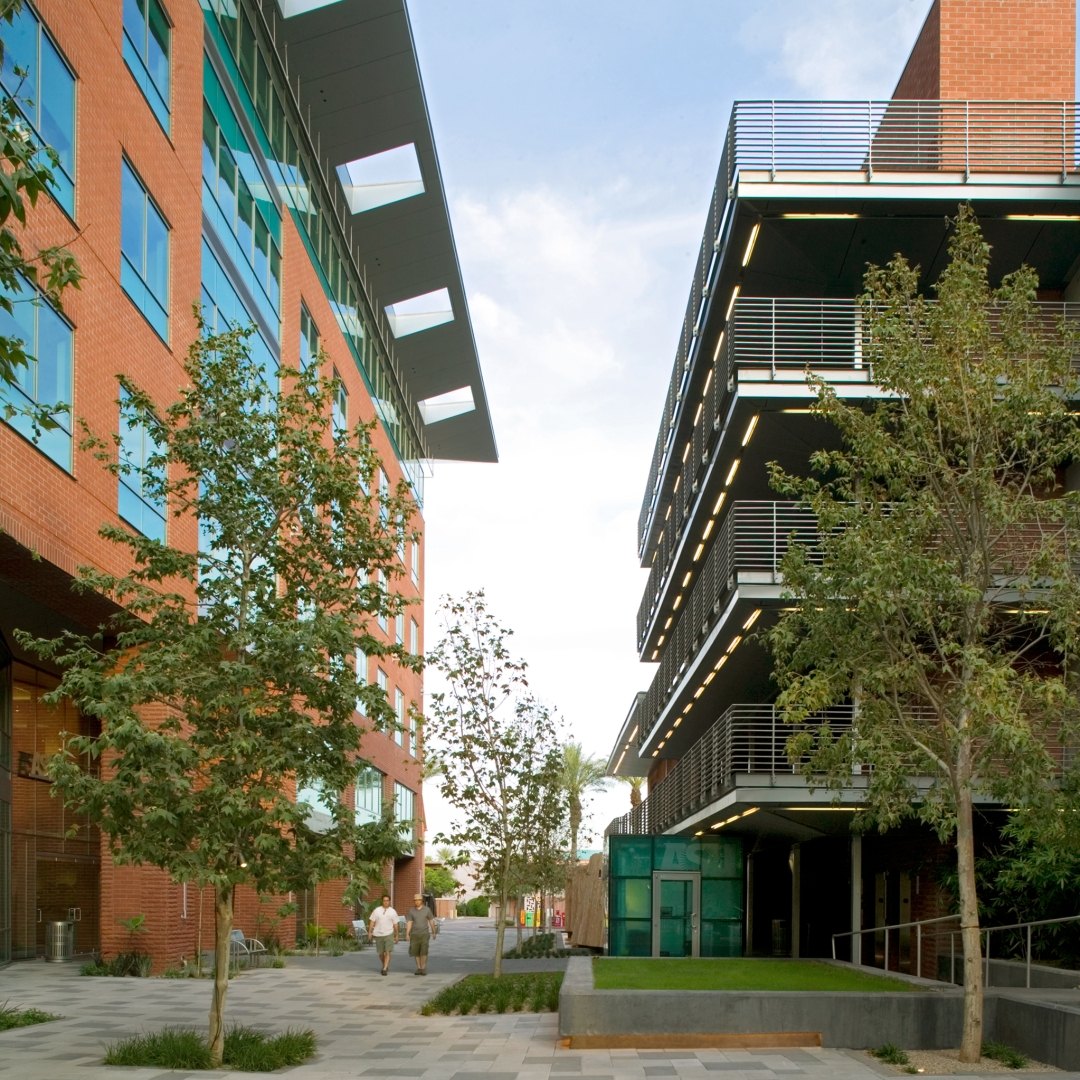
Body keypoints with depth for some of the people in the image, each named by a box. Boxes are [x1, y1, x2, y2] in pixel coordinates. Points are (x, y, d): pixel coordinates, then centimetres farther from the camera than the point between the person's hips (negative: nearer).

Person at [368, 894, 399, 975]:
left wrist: (396, 935, 10)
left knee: (387, 952, -14)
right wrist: (370, 932, -6)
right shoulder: (376, 910, 1)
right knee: (380, 953, 9)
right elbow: (372, 921, 1)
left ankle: (385, 969, -14)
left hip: (389, 934, -1)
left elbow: (395, 924, 8)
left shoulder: (393, 912, 3)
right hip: (378, 935, 1)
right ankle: (385, 965, 33)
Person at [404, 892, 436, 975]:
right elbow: (409, 923, -3)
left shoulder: (427, 909, -1)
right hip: (414, 934, 2)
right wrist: (407, 934, -12)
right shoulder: (411, 910, 0)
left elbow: (431, 921, 6)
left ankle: (423, 968, -4)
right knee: (416, 952, 2)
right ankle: (419, 968, 13)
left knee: (424, 951, -13)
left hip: (424, 934, -2)